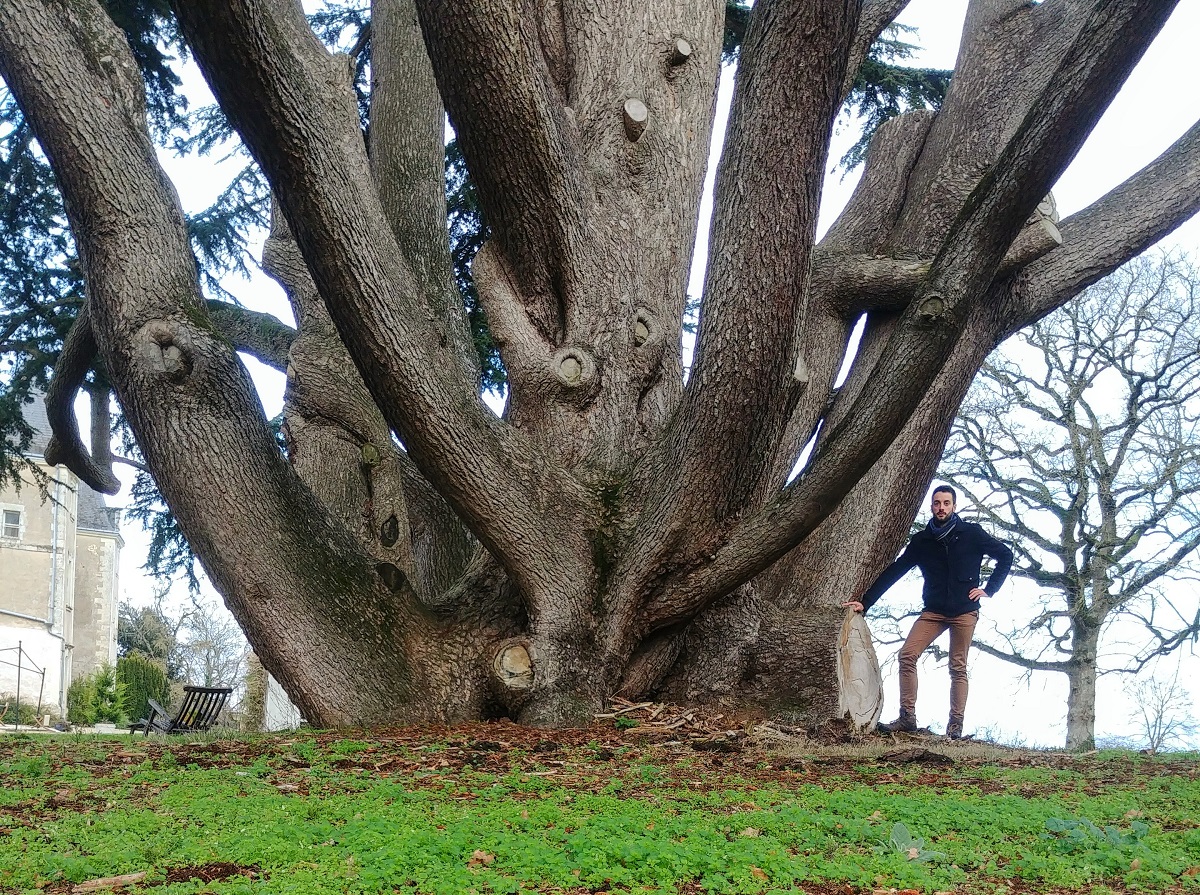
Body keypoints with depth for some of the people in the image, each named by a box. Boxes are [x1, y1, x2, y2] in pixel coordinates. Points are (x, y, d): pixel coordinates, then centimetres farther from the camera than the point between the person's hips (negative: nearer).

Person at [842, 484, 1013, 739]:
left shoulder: (971, 534, -1)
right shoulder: (921, 540, 6)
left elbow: (1006, 556, 6)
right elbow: (893, 572, 6)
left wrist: (989, 589, -2)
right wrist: (865, 601, 2)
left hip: (965, 611, -3)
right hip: (933, 611, 3)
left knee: (958, 668, -2)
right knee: (907, 655, -11)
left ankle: (955, 725, 1)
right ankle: (907, 717, -8)